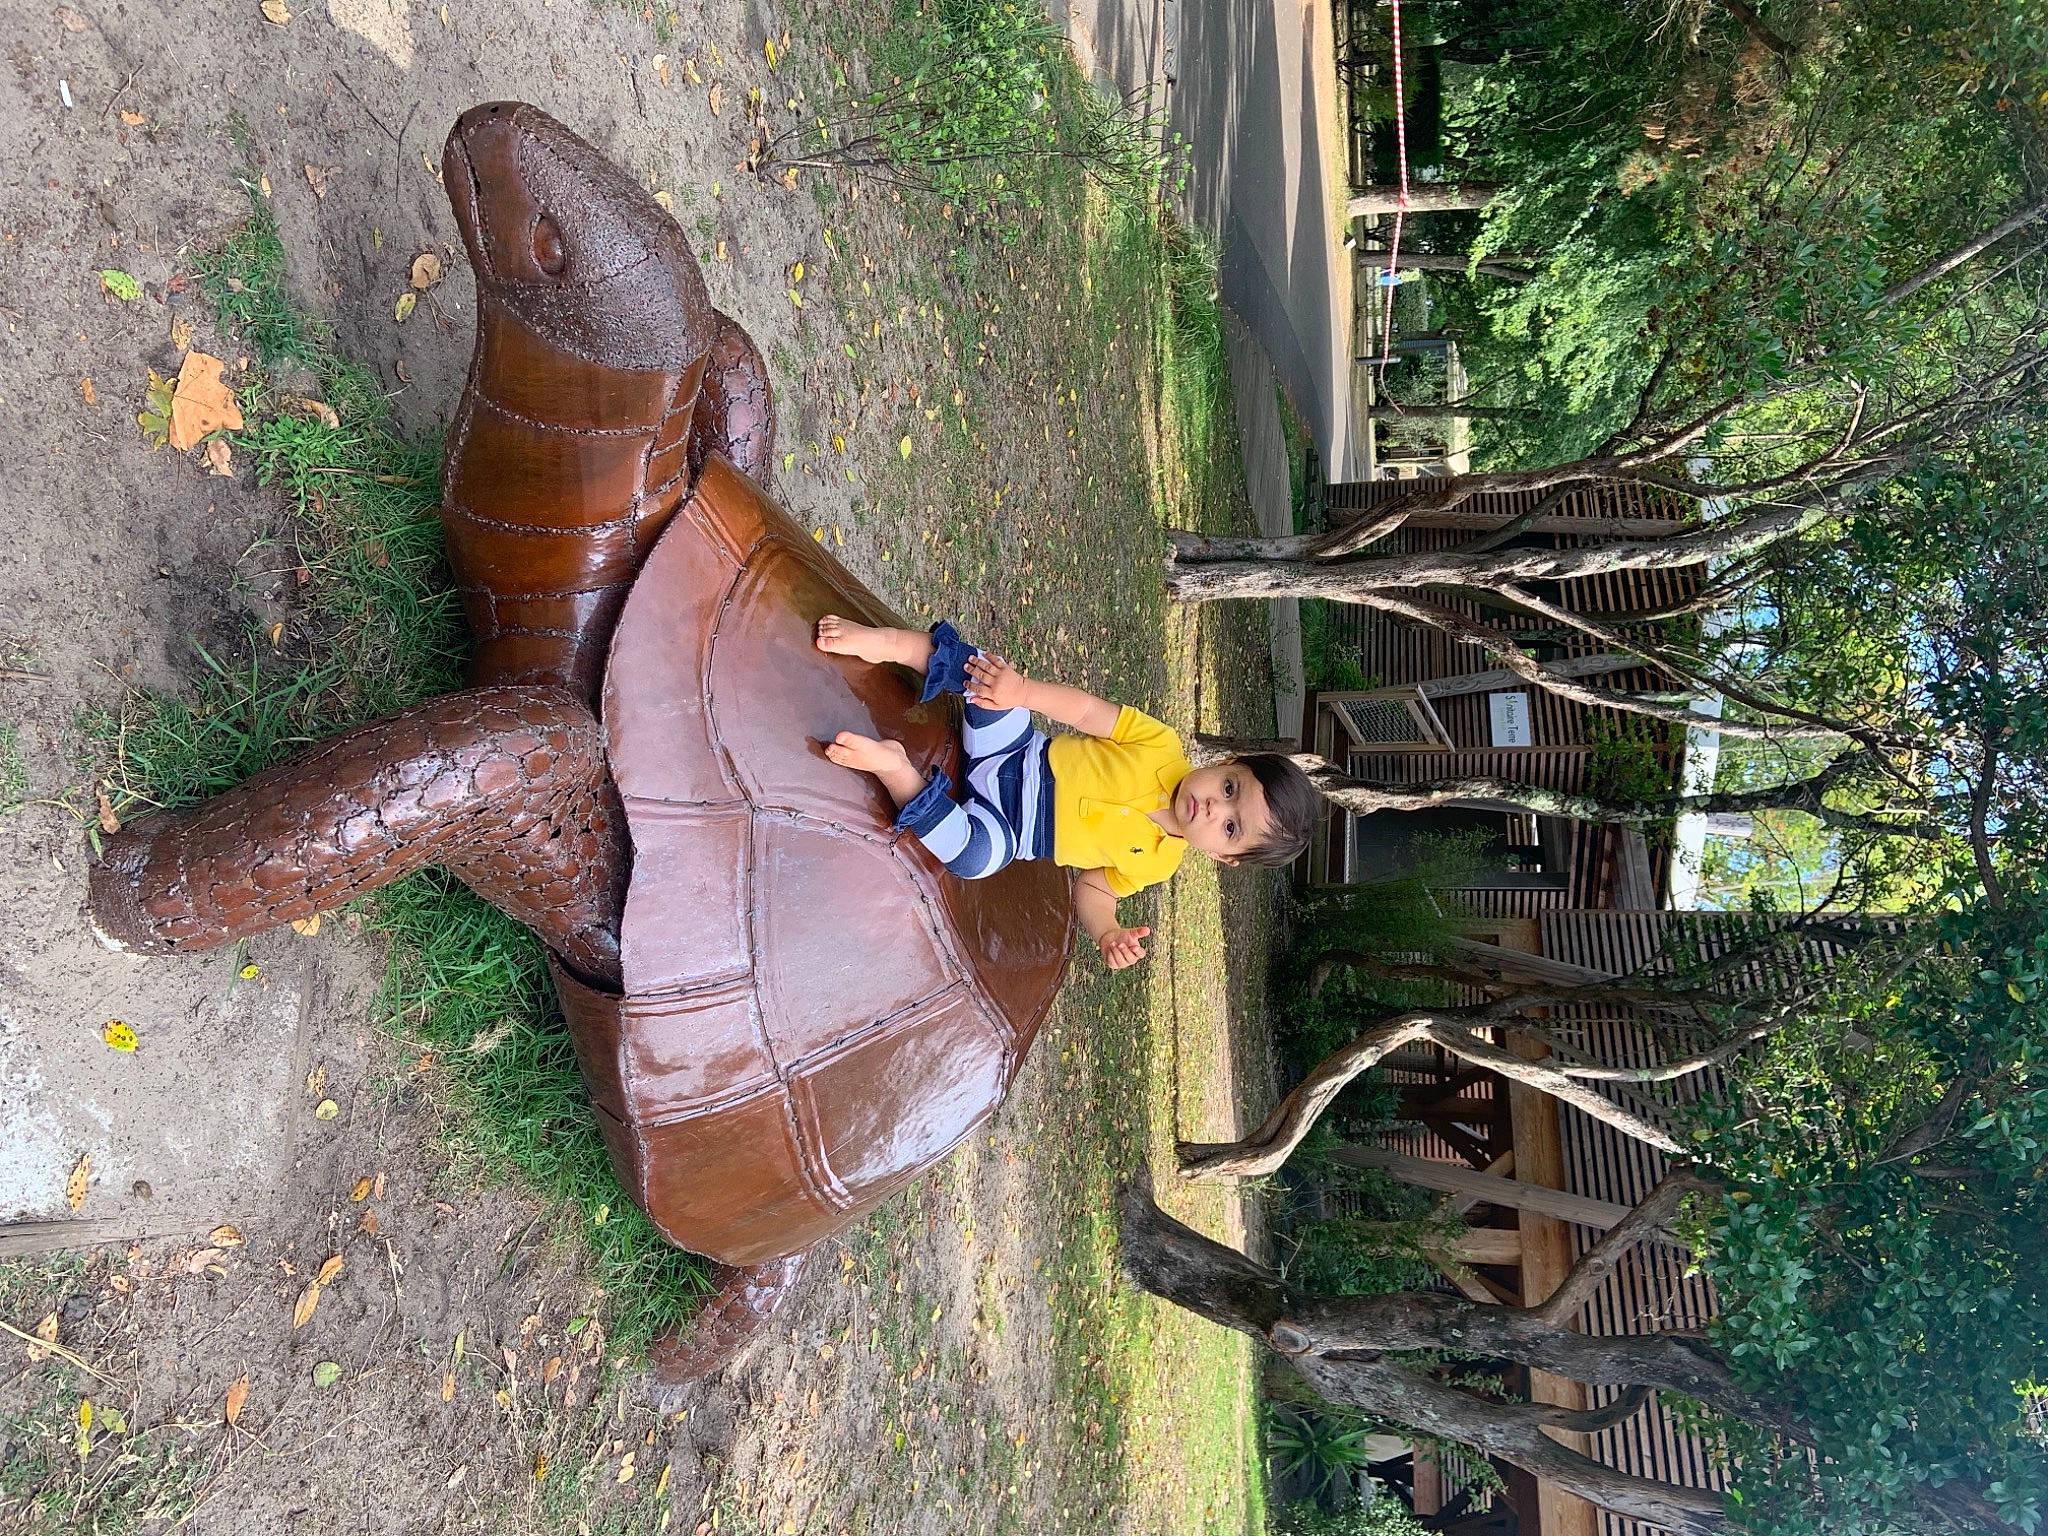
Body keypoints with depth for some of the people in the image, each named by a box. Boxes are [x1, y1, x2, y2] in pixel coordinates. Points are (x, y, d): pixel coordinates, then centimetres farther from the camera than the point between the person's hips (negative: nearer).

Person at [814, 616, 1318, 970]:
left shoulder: (1154, 864, -10)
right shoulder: (1163, 750, -14)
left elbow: (1092, 889, -4)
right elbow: (1089, 712, -12)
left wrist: (1108, 934, -27)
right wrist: (1022, 691, -29)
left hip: (1002, 825, -1)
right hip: (1024, 756, 1)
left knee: (977, 853, -38)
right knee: (989, 672, -28)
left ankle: (894, 767, -28)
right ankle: (884, 644, -20)